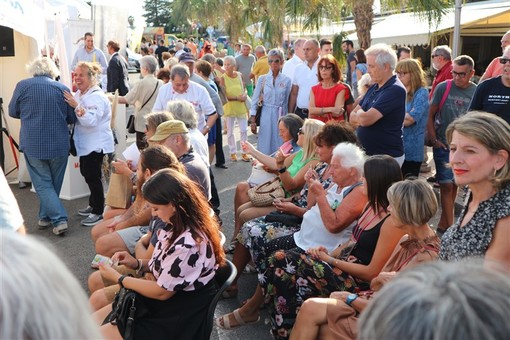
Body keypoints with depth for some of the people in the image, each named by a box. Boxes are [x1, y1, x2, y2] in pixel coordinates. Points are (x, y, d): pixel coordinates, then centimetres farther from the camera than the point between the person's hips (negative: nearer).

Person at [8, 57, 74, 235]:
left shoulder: (23, 86, -4)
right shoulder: (62, 88, -2)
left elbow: (13, 111, 8)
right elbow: (72, 118, 6)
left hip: (33, 145, -2)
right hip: (59, 145, 2)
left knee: (43, 184, 4)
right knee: (54, 184, 17)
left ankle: (59, 219, -7)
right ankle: (45, 217, 27)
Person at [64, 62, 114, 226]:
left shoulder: (97, 96, -18)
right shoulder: (79, 94, 10)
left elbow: (91, 121, -28)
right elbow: (75, 119, 20)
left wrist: (77, 106, -34)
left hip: (96, 144, -9)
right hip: (86, 143, 10)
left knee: (93, 176, -5)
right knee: (87, 173, 18)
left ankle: (98, 212, 5)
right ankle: (93, 205, 33)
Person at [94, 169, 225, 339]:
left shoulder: (188, 244, -31)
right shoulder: (176, 227, -1)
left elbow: (162, 292, -20)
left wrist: (118, 278, -10)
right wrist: (137, 263, -1)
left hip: (176, 318, -9)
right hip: (163, 294, 9)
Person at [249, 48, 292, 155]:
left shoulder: (286, 80, 1)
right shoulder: (262, 79, 1)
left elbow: (287, 102, 5)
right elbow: (255, 100, 2)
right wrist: (252, 120, -2)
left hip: (281, 117, 0)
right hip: (266, 115, 0)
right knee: (265, 147, 3)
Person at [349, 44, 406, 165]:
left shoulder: (395, 90, -17)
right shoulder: (374, 88, 12)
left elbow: (366, 119, -24)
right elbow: (352, 117, 12)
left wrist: (360, 113, -2)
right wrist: (363, 116, -10)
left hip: (387, 156, -8)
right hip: (367, 153, 8)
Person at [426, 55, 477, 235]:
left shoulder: (477, 92, 0)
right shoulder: (443, 88, -6)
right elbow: (431, 114, -1)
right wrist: (433, 139, -6)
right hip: (444, 145, -3)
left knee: (454, 184, 11)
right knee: (447, 185, -6)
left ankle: (443, 223, 24)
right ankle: (451, 227, -1)